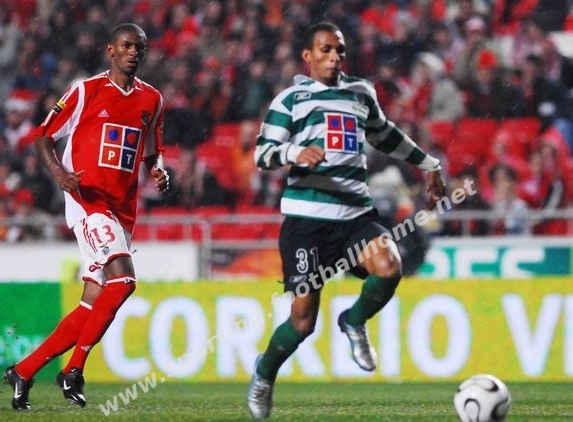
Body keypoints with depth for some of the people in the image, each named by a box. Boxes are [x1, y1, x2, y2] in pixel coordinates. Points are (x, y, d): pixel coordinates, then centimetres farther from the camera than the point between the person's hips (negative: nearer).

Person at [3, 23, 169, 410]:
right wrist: (59, 172, -16)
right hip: (89, 200, -6)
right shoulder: (87, 91, -1)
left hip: (123, 210, 6)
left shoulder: (152, 100, 14)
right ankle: (74, 370, -15)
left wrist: (159, 172, 5)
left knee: (93, 304, 2)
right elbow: (44, 137, 2)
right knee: (122, 279, -24)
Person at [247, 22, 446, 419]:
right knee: (303, 318, -6)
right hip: (307, 217, -3)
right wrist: (296, 153, -25)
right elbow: (262, 152, -4)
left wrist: (429, 164, 39)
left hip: (357, 212, 4)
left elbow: (386, 135, 34)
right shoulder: (291, 99, 3)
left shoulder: (362, 93, 16)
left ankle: (355, 322, 5)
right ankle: (265, 374, 23)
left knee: (389, 268, -27)